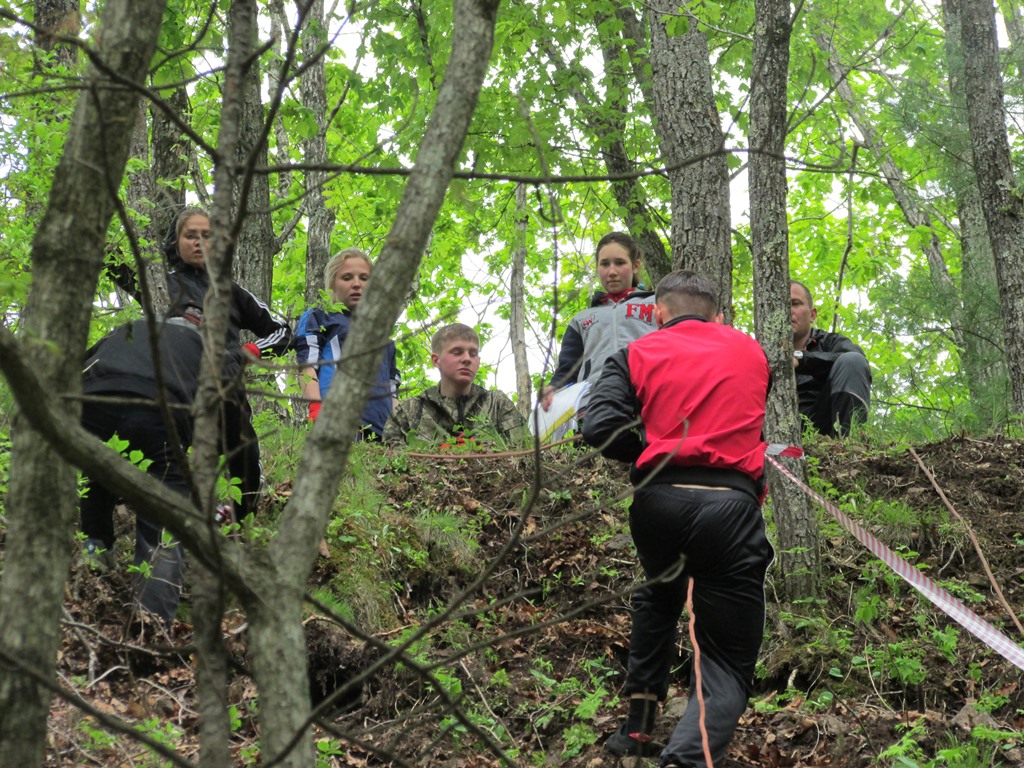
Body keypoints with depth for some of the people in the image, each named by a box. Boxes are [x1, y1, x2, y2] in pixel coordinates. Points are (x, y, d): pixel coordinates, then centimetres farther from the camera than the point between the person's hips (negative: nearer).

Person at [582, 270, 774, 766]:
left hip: (657, 502, 1)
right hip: (731, 503, -1)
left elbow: (600, 429, -1)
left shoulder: (639, 354, 11)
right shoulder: (751, 351, 18)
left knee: (658, 597, 35)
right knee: (727, 663, 5)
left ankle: (638, 722, 30)